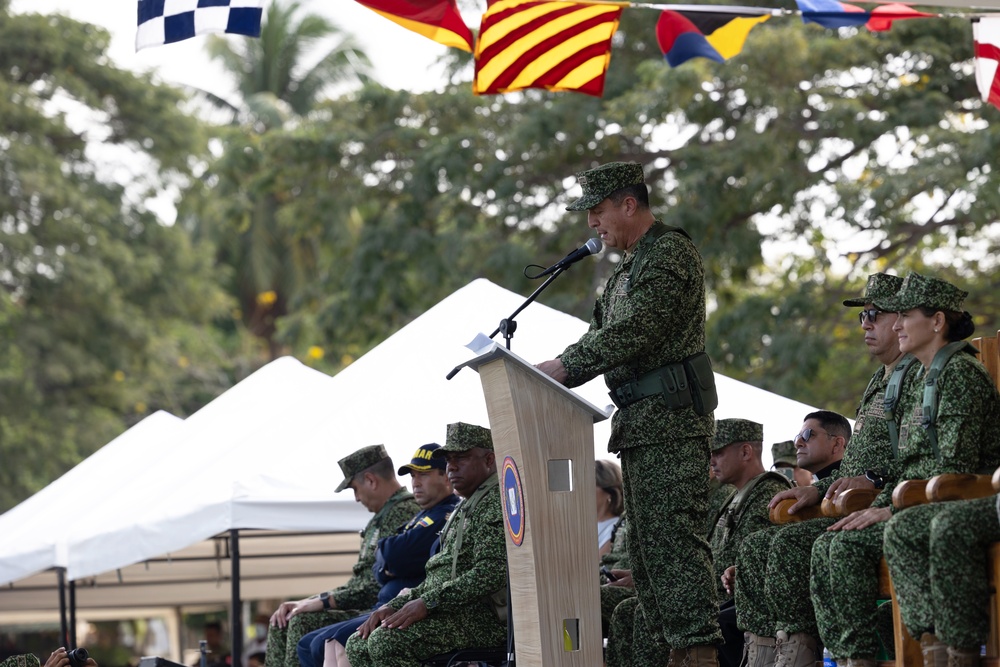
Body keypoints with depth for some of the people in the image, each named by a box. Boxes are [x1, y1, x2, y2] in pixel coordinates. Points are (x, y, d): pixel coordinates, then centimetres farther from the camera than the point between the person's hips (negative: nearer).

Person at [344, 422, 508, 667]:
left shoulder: (497, 504, -8)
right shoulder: (463, 510, 25)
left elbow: (491, 573, -22)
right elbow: (435, 582, 26)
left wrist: (427, 603, -22)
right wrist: (394, 606, 9)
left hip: (484, 618, -11)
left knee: (386, 642, -26)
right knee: (359, 645, 1)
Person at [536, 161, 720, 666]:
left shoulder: (671, 252, -9)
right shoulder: (627, 269, 23)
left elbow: (633, 333, -19)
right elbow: (602, 336, 22)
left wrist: (564, 367, -17)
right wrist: (553, 374, 6)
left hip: (670, 419, -10)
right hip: (638, 422, 10)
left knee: (673, 534, -15)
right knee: (644, 541, 8)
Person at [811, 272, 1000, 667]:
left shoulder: (960, 372, -9)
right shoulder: (921, 381, 21)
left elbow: (956, 469, -17)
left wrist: (892, 510, -16)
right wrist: (877, 508, 5)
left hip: (951, 509, -9)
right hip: (918, 508, 9)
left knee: (848, 545, -24)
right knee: (827, 545, -7)